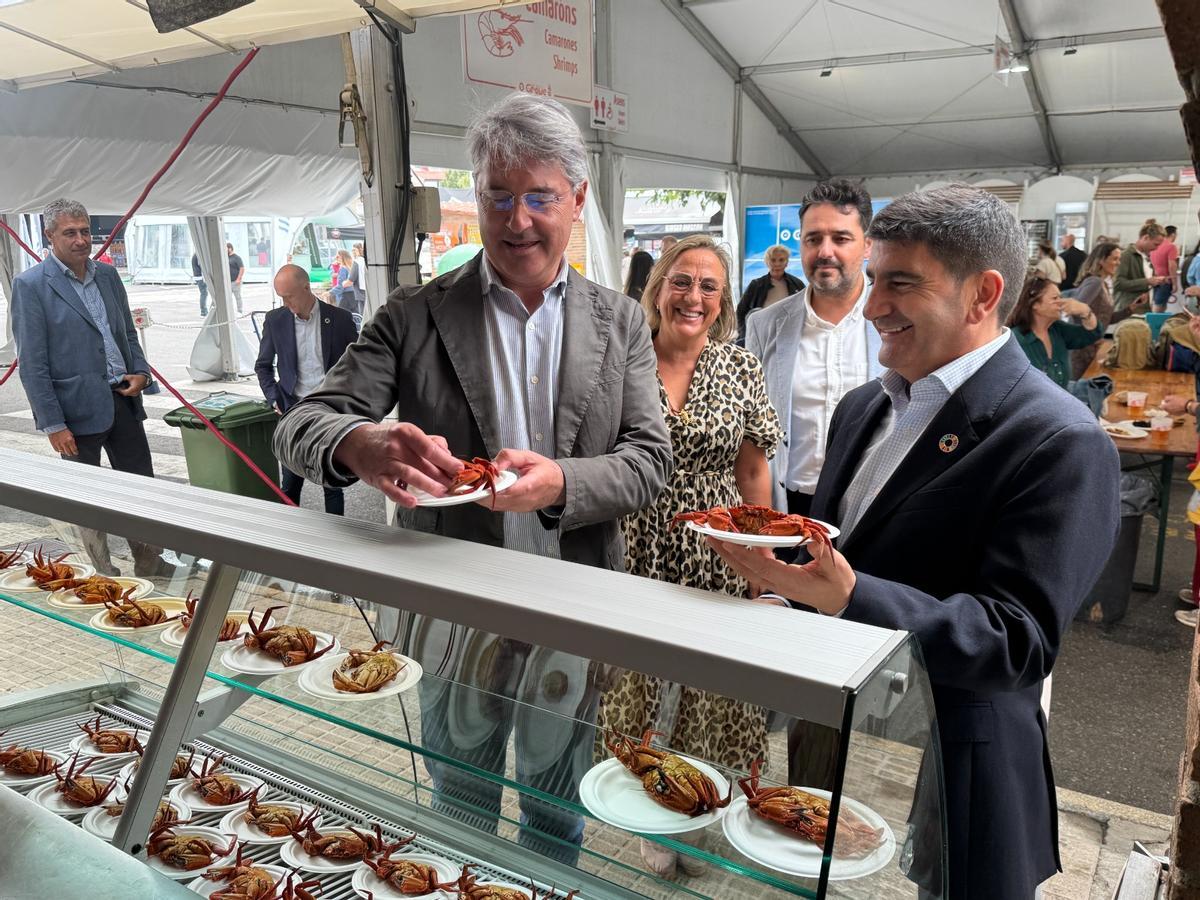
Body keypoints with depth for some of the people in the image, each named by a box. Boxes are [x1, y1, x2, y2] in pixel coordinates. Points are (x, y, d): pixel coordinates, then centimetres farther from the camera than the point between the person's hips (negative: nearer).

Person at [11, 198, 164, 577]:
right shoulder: (30, 285, -9)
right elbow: (32, 365, -10)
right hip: (78, 410, -5)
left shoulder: (108, 274, 9)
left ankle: (150, 572, 24)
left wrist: (140, 371, 0)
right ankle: (106, 582, 23)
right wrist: (53, 424, -13)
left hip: (123, 400, 5)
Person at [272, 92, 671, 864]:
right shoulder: (416, 316, -6)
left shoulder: (620, 323, -1)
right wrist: (359, 444, -35)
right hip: (455, 617, -1)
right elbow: (302, 427, -11)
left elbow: (650, 459, -6)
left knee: (559, 811, 23)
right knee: (460, 808, 21)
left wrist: (560, 482, -27)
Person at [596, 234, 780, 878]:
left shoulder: (741, 368, -1)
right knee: (632, 686, 13)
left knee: (708, 693, 13)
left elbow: (753, 471, 4)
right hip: (632, 559, 0)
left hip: (715, 562, 1)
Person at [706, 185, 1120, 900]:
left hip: (943, 787, -7)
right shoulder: (864, 407, 6)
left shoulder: (1061, 444, -18)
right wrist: (783, 585, -3)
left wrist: (847, 597, -35)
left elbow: (1021, 643, -24)